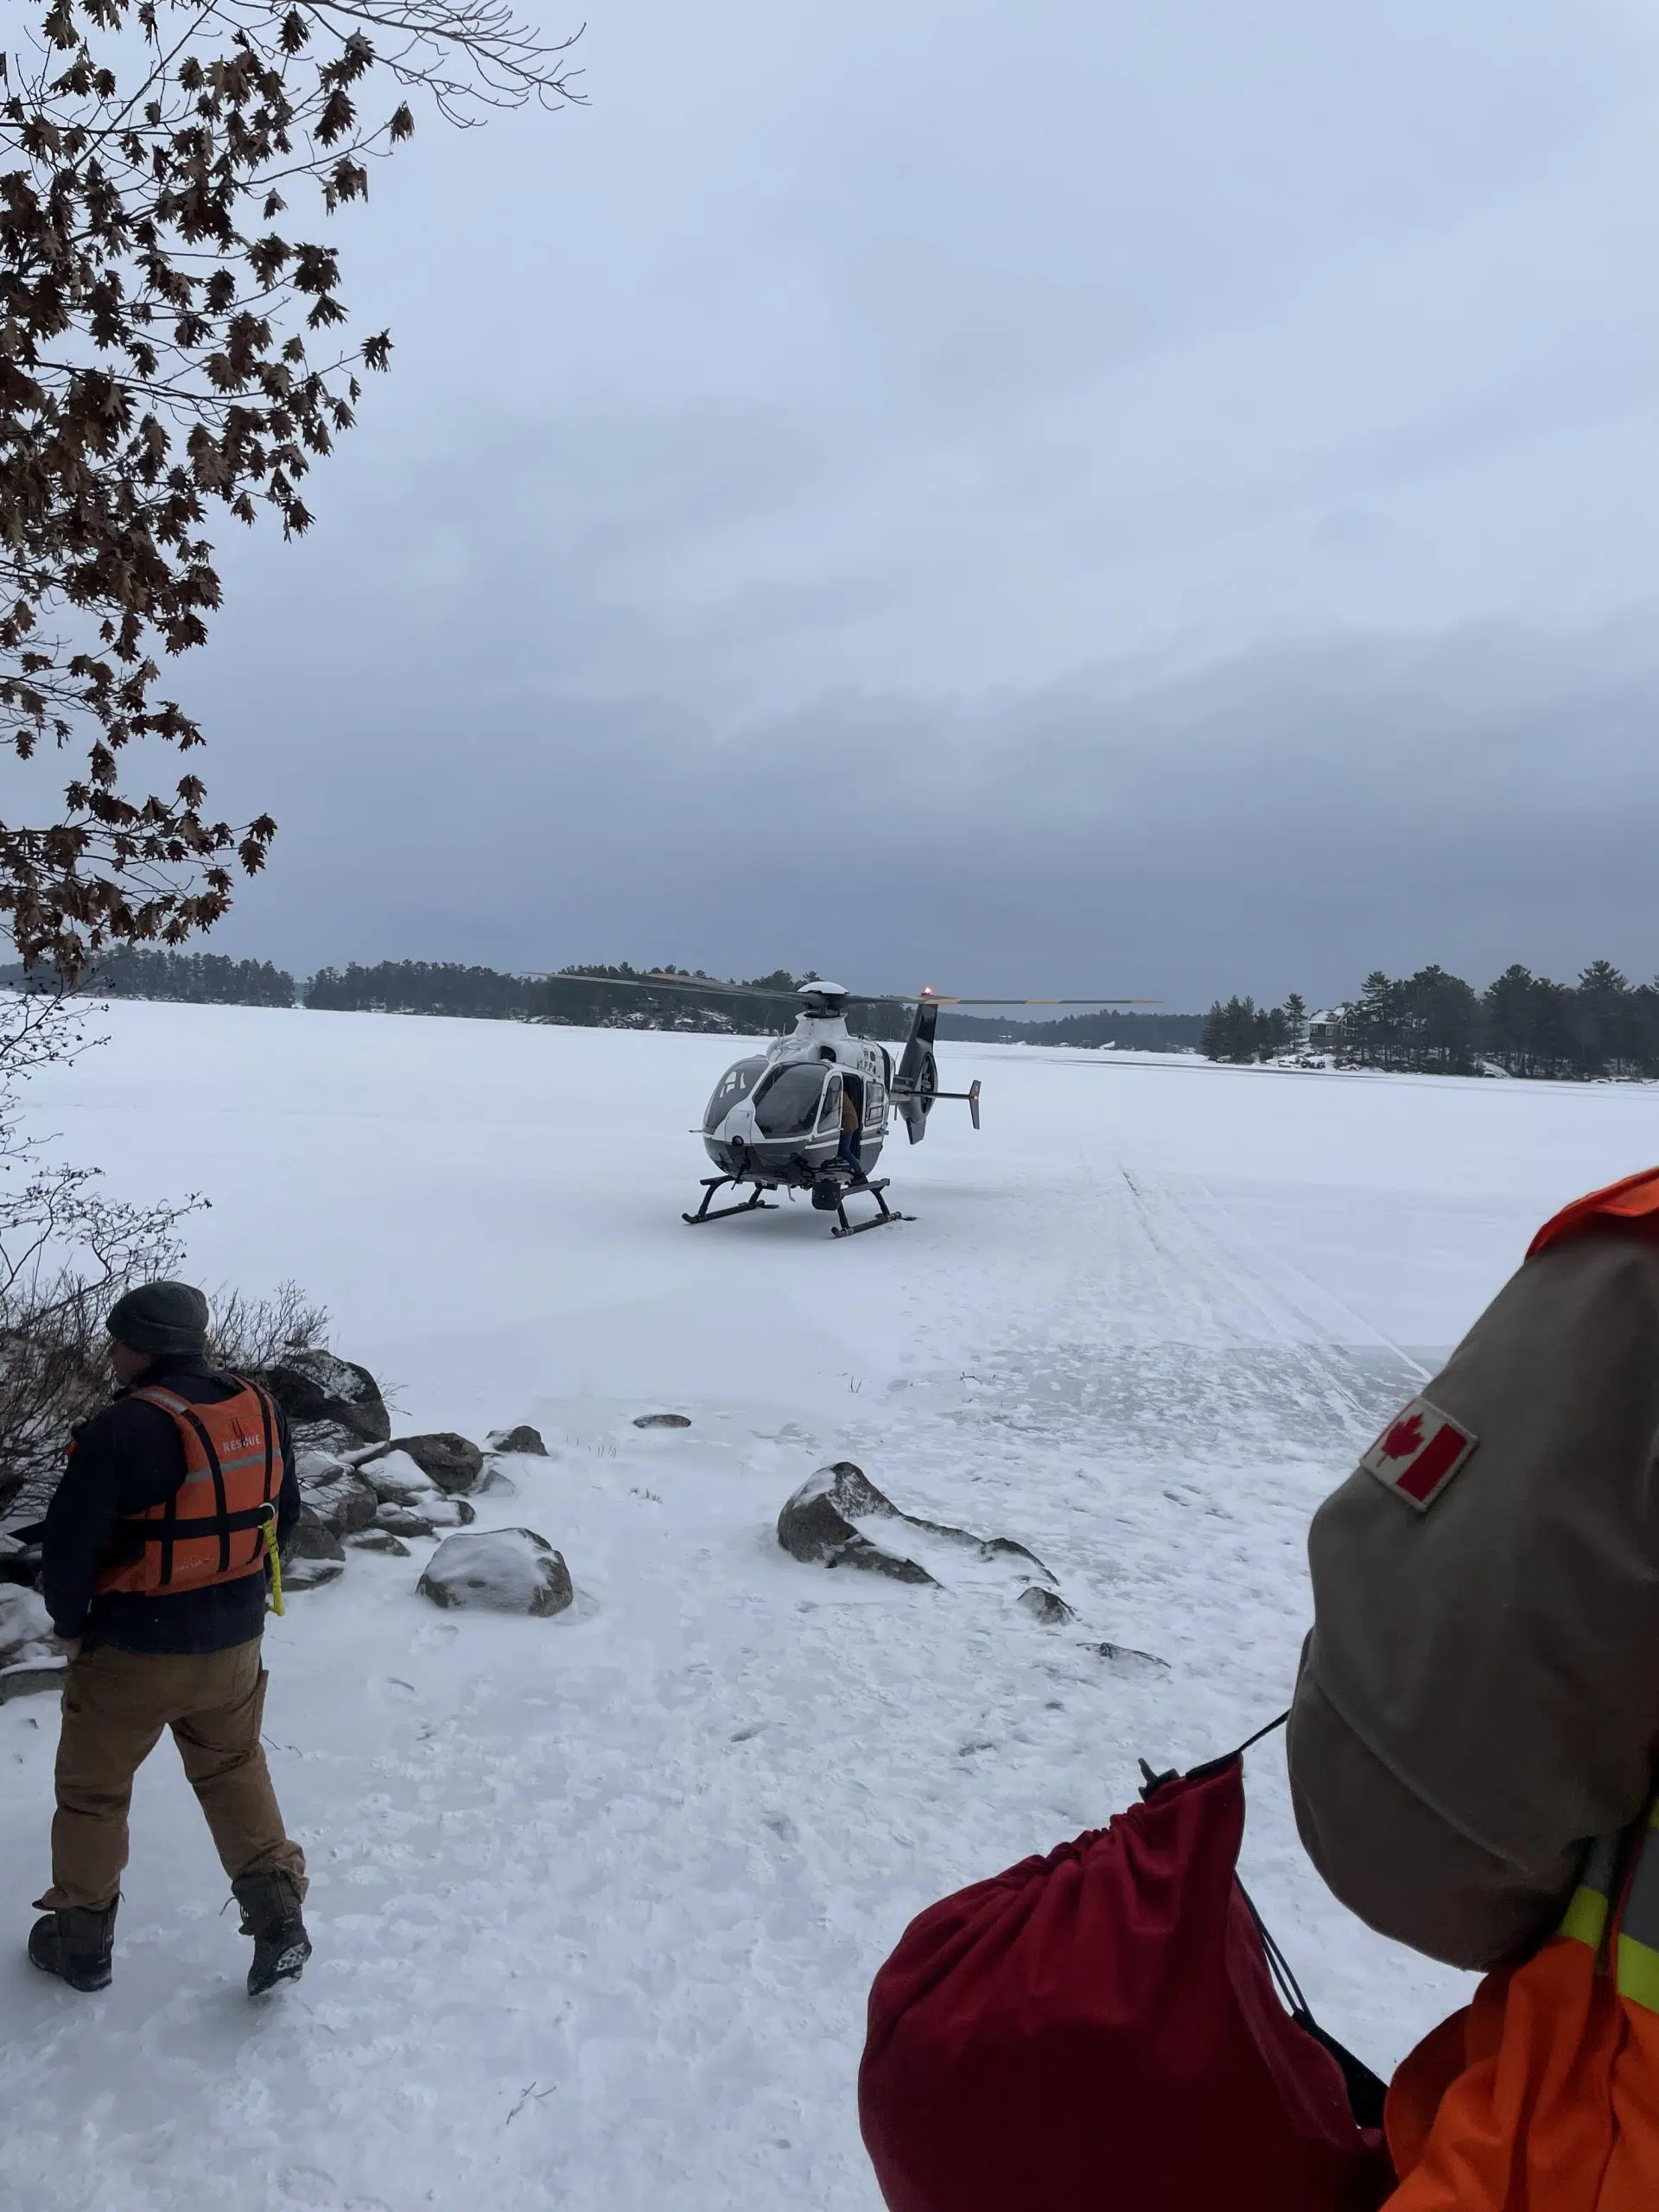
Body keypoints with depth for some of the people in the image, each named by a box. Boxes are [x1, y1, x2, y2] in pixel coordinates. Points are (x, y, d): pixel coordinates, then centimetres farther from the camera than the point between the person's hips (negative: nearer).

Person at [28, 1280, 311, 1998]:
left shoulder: (124, 1430, -25)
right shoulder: (261, 1412, -5)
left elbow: (68, 1543, -19)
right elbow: (283, 1517, 7)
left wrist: (70, 1624, 0)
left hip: (132, 1650, -5)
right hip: (234, 1643, 5)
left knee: (92, 1791, 19)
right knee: (234, 1771, 25)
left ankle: (81, 1943, 35)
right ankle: (279, 1920, 20)